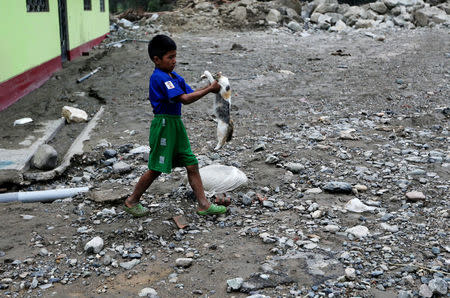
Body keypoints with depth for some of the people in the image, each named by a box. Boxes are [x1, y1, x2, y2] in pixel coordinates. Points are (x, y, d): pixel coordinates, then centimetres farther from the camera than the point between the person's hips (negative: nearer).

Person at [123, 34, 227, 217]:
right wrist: (209, 90, -21)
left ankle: (203, 205, 11)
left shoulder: (174, 77, 12)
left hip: (176, 124, 9)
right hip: (163, 125, -9)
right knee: (156, 169, 1)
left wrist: (209, 86, -7)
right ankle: (131, 202, 19)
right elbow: (184, 99, -25)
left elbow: (190, 93, 10)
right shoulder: (160, 78, -17)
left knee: (191, 164, 6)